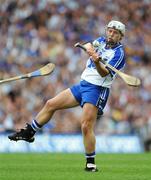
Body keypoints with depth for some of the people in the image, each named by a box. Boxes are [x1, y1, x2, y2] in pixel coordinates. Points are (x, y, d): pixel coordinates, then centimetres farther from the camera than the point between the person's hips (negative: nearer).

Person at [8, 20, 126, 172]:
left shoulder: (119, 53, -13)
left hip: (96, 90, -8)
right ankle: (29, 133, 28)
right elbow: (88, 45, -7)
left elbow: (105, 73, -24)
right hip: (82, 84, 8)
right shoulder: (102, 41, 9)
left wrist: (97, 62, -44)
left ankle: (91, 164, -8)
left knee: (86, 126, -19)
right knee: (51, 104, 12)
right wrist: (89, 48, -30)